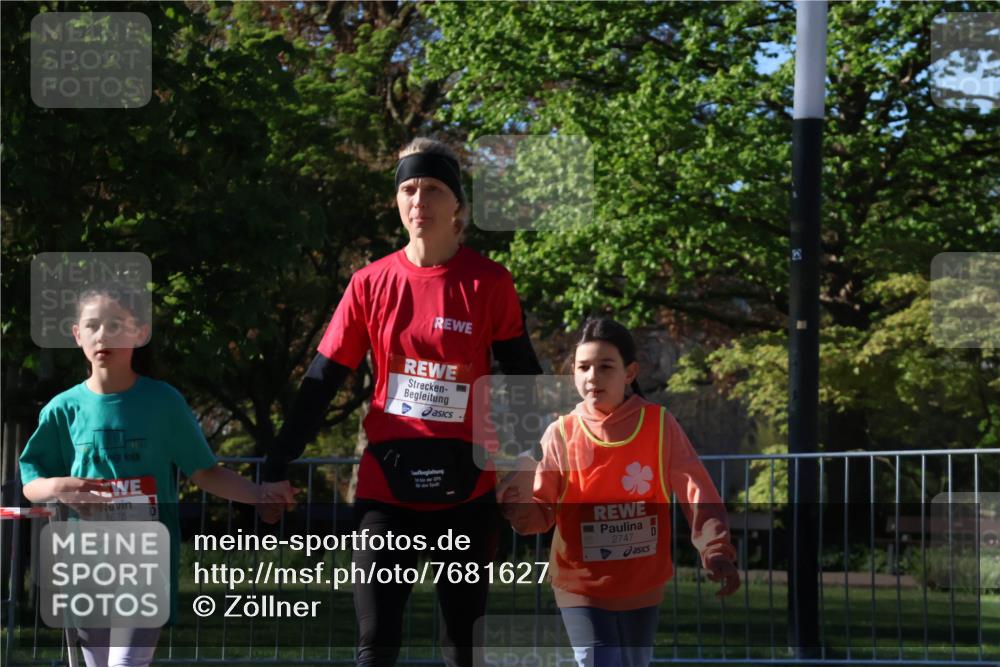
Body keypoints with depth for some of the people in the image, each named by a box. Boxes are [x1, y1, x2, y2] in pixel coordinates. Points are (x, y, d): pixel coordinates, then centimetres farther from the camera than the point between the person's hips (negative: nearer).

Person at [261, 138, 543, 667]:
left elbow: (522, 382, 2)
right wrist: (277, 466, 0)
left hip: (466, 490, 0)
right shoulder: (372, 283, 1)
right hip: (385, 486, 1)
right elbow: (321, 381, 4)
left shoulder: (489, 284, -3)